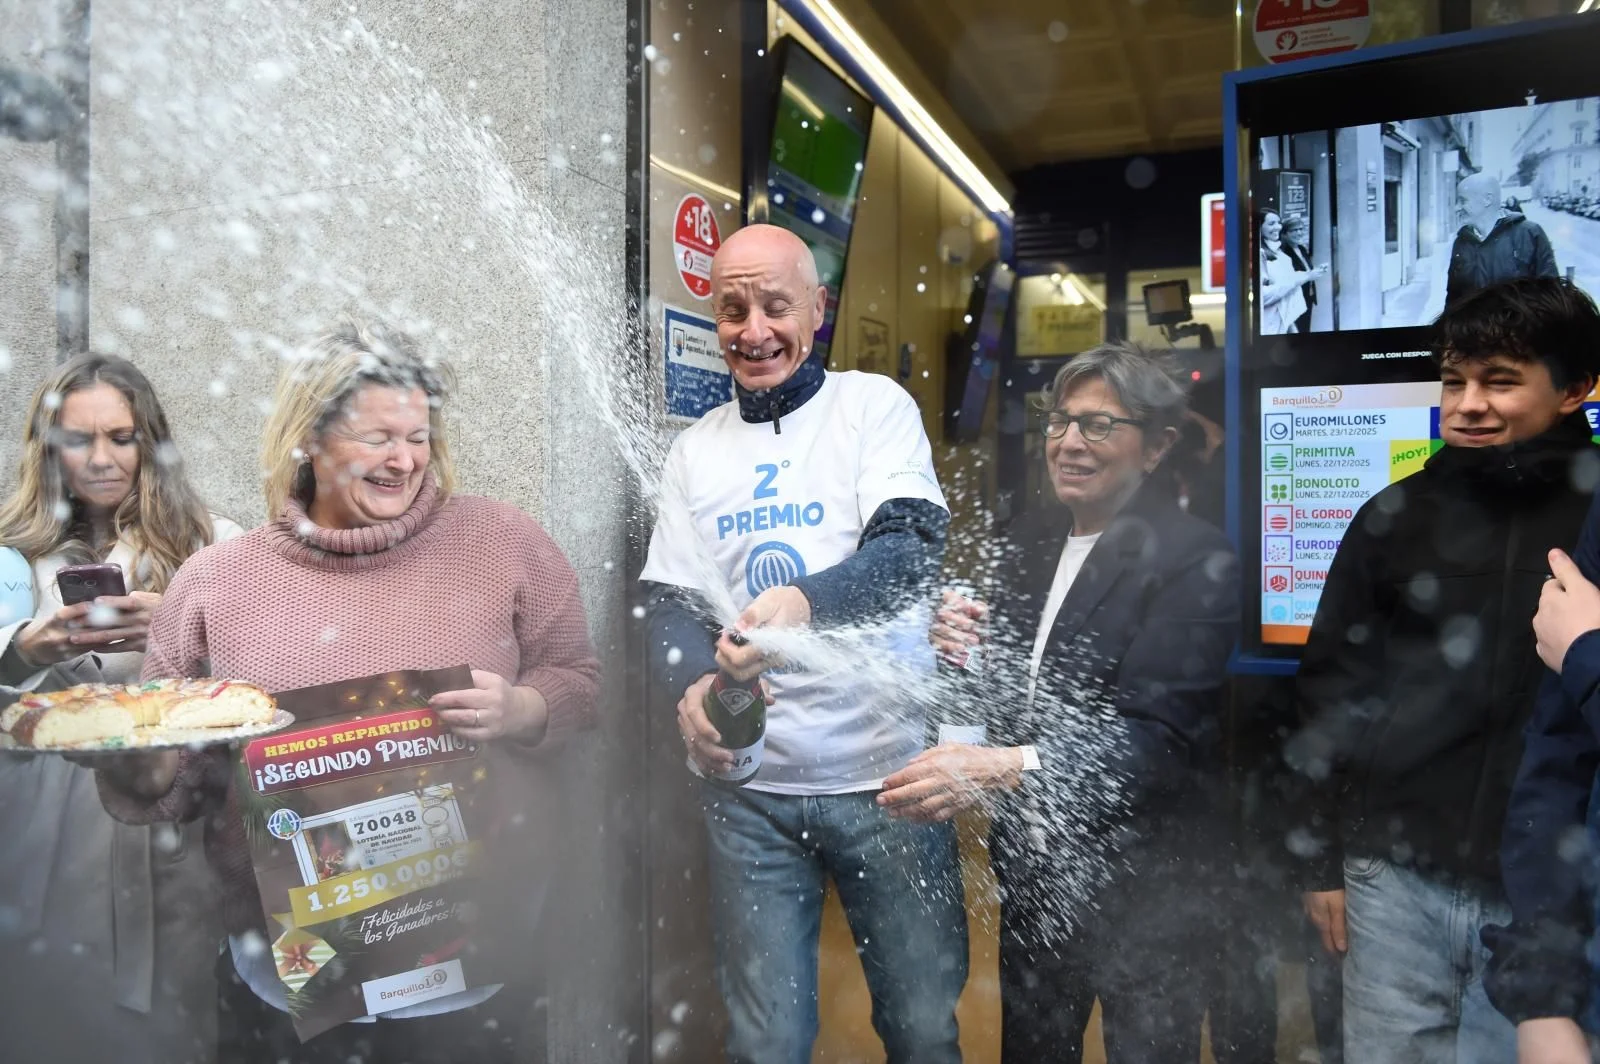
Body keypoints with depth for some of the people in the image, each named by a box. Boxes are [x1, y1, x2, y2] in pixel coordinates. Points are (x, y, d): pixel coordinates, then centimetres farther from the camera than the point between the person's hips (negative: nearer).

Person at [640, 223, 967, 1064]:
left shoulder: (877, 405, -1)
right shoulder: (696, 449, 8)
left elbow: (912, 547, -16)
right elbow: (668, 603, 5)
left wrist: (804, 601, -36)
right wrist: (693, 685, -18)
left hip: (885, 772, -2)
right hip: (748, 784, 2)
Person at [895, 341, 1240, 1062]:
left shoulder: (1197, 562, -17)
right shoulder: (1031, 540, 4)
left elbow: (1155, 732, -26)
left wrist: (1005, 769, -38)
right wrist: (969, 648, -12)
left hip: (1144, 885, -6)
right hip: (1031, 865, 7)